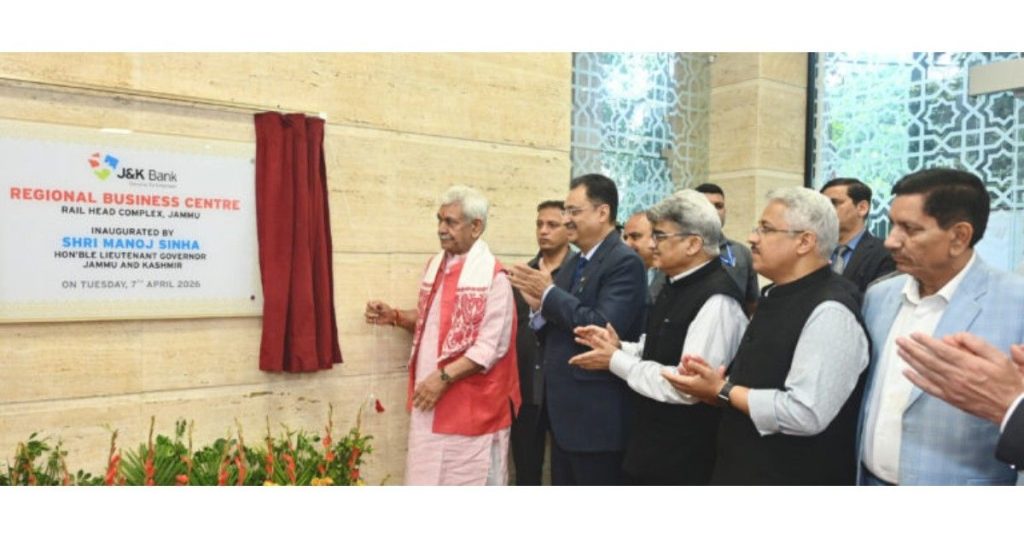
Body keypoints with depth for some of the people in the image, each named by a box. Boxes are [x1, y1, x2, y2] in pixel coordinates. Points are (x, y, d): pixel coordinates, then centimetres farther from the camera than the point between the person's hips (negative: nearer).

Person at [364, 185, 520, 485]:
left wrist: (444, 376, -23)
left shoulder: (493, 278, -16)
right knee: (426, 481, 15)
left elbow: (491, 347, -19)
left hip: (472, 404, -7)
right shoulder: (435, 266, 9)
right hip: (430, 399, 7)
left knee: (471, 483, 7)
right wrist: (395, 317, 3)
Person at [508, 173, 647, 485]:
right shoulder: (573, 262, 13)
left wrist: (549, 294, -17)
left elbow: (605, 327, -26)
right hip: (564, 411, 9)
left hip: (596, 415, -9)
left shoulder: (624, 262, -14)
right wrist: (539, 306, -5)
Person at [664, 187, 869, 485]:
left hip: (794, 478, -9)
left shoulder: (829, 310, -22)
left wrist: (723, 391, -19)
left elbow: (806, 413, -28)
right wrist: (718, 380, -2)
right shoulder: (776, 297, 8)